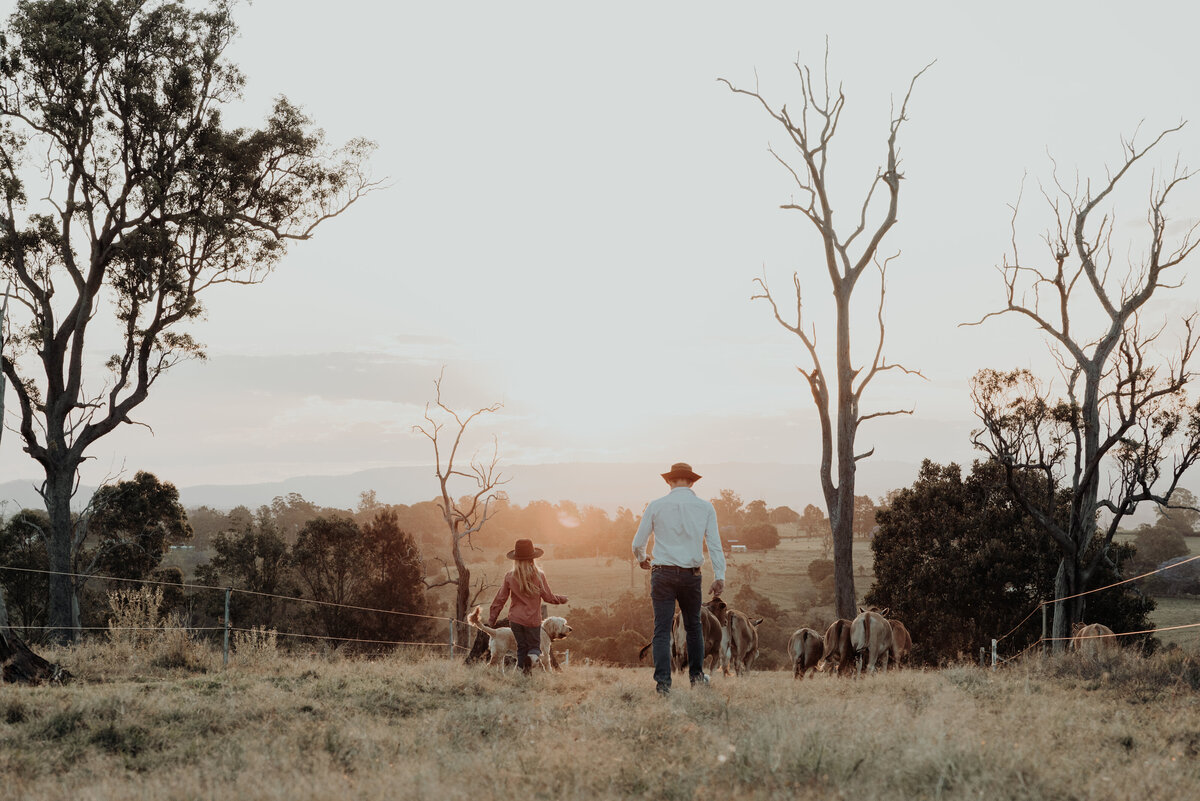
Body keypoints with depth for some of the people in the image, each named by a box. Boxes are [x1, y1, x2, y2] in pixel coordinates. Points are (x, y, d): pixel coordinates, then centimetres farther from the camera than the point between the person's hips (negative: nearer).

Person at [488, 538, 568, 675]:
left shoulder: (509, 577, -5)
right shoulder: (539, 576, -9)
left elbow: (500, 599, -1)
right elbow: (548, 597, -2)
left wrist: (492, 619, 9)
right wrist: (562, 599, 18)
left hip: (515, 619, 1)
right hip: (533, 619, -1)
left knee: (521, 647, 15)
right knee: (534, 645, 11)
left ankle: (523, 672, 3)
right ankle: (532, 657, -23)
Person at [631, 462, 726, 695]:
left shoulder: (656, 506, 0)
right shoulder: (705, 507, 3)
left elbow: (638, 543, 4)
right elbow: (715, 544, -1)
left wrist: (642, 559, 25)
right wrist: (720, 577, -1)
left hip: (663, 573, -1)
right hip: (691, 575, 1)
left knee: (662, 630, -1)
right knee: (693, 626, 19)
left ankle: (663, 682, -9)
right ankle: (697, 674, 26)